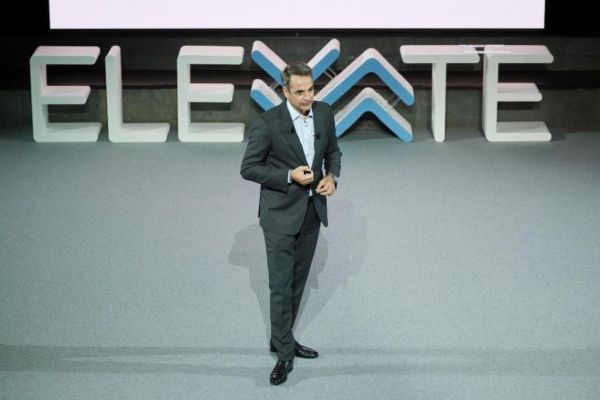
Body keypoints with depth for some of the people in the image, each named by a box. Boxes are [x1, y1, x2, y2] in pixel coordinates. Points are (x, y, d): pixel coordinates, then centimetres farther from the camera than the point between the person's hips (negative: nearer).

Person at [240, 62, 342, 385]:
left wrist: (332, 176, -8)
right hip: (281, 213, -5)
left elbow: (333, 152, 13)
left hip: (313, 209, 6)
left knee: (298, 281, 15)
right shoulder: (267, 123, -18)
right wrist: (289, 176, -21)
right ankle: (284, 353, 8)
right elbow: (248, 168, -12)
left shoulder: (324, 113, -2)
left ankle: (282, 338, 30)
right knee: (281, 285, -2)